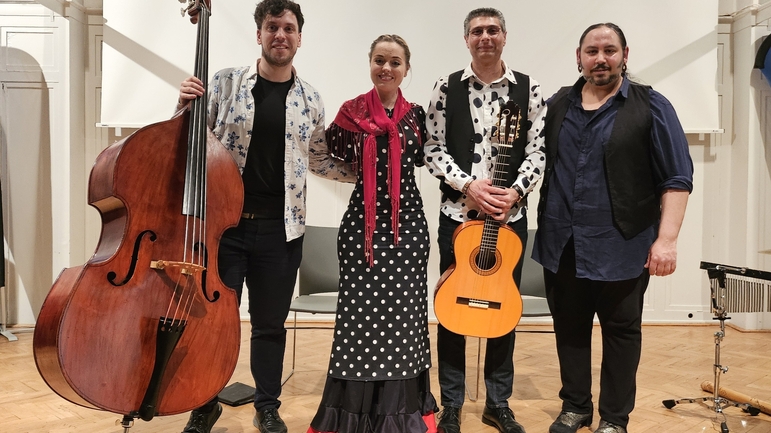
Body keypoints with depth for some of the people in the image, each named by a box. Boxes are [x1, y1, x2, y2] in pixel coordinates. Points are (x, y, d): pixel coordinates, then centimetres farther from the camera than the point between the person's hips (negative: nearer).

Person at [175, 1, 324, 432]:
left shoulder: (310, 99, 5)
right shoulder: (226, 82, 1)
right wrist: (185, 106, -12)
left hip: (281, 229, 1)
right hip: (223, 221, -1)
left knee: (271, 324, 12)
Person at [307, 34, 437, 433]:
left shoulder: (415, 115, 6)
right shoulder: (352, 112, 2)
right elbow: (319, 158, 4)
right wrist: (364, 176, -1)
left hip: (407, 221, 2)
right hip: (363, 220, -1)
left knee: (403, 310, 4)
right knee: (361, 310, 1)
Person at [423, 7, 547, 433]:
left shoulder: (528, 89, 4)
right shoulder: (447, 88, 3)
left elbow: (537, 151, 1)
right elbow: (434, 149, -1)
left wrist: (515, 191, -14)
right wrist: (467, 184, -14)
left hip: (510, 214, 1)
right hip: (458, 212, -1)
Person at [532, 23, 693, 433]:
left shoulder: (651, 107, -2)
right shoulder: (556, 106, 9)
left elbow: (677, 179, -5)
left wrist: (667, 238, -13)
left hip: (622, 247, -3)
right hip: (561, 246, 4)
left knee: (621, 332, 8)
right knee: (569, 330, 13)